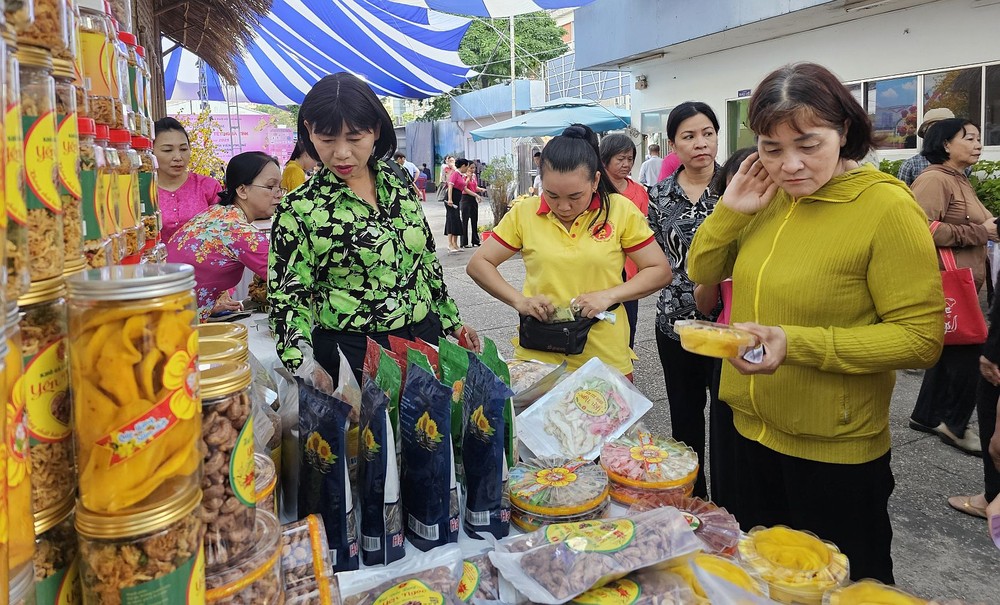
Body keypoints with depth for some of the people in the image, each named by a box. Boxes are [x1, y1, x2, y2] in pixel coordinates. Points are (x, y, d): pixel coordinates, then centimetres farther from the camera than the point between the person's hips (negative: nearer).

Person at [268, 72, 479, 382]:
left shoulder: (399, 187, 3)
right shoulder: (299, 210, -11)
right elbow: (288, 299, -11)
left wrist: (454, 323, 15)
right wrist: (304, 373, -25)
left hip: (426, 337, 5)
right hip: (352, 356, -5)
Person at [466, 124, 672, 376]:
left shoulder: (621, 210, -5)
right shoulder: (523, 213, -4)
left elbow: (660, 271, -2)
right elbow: (477, 264, 1)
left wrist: (608, 295, -16)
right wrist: (519, 300, -14)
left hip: (606, 357, 0)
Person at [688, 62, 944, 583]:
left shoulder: (886, 206, -18)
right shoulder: (770, 197, 1)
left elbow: (921, 337, -20)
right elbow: (702, 272, 8)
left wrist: (799, 343, -31)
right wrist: (731, 210, -9)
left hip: (834, 453, -6)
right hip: (754, 432, 6)